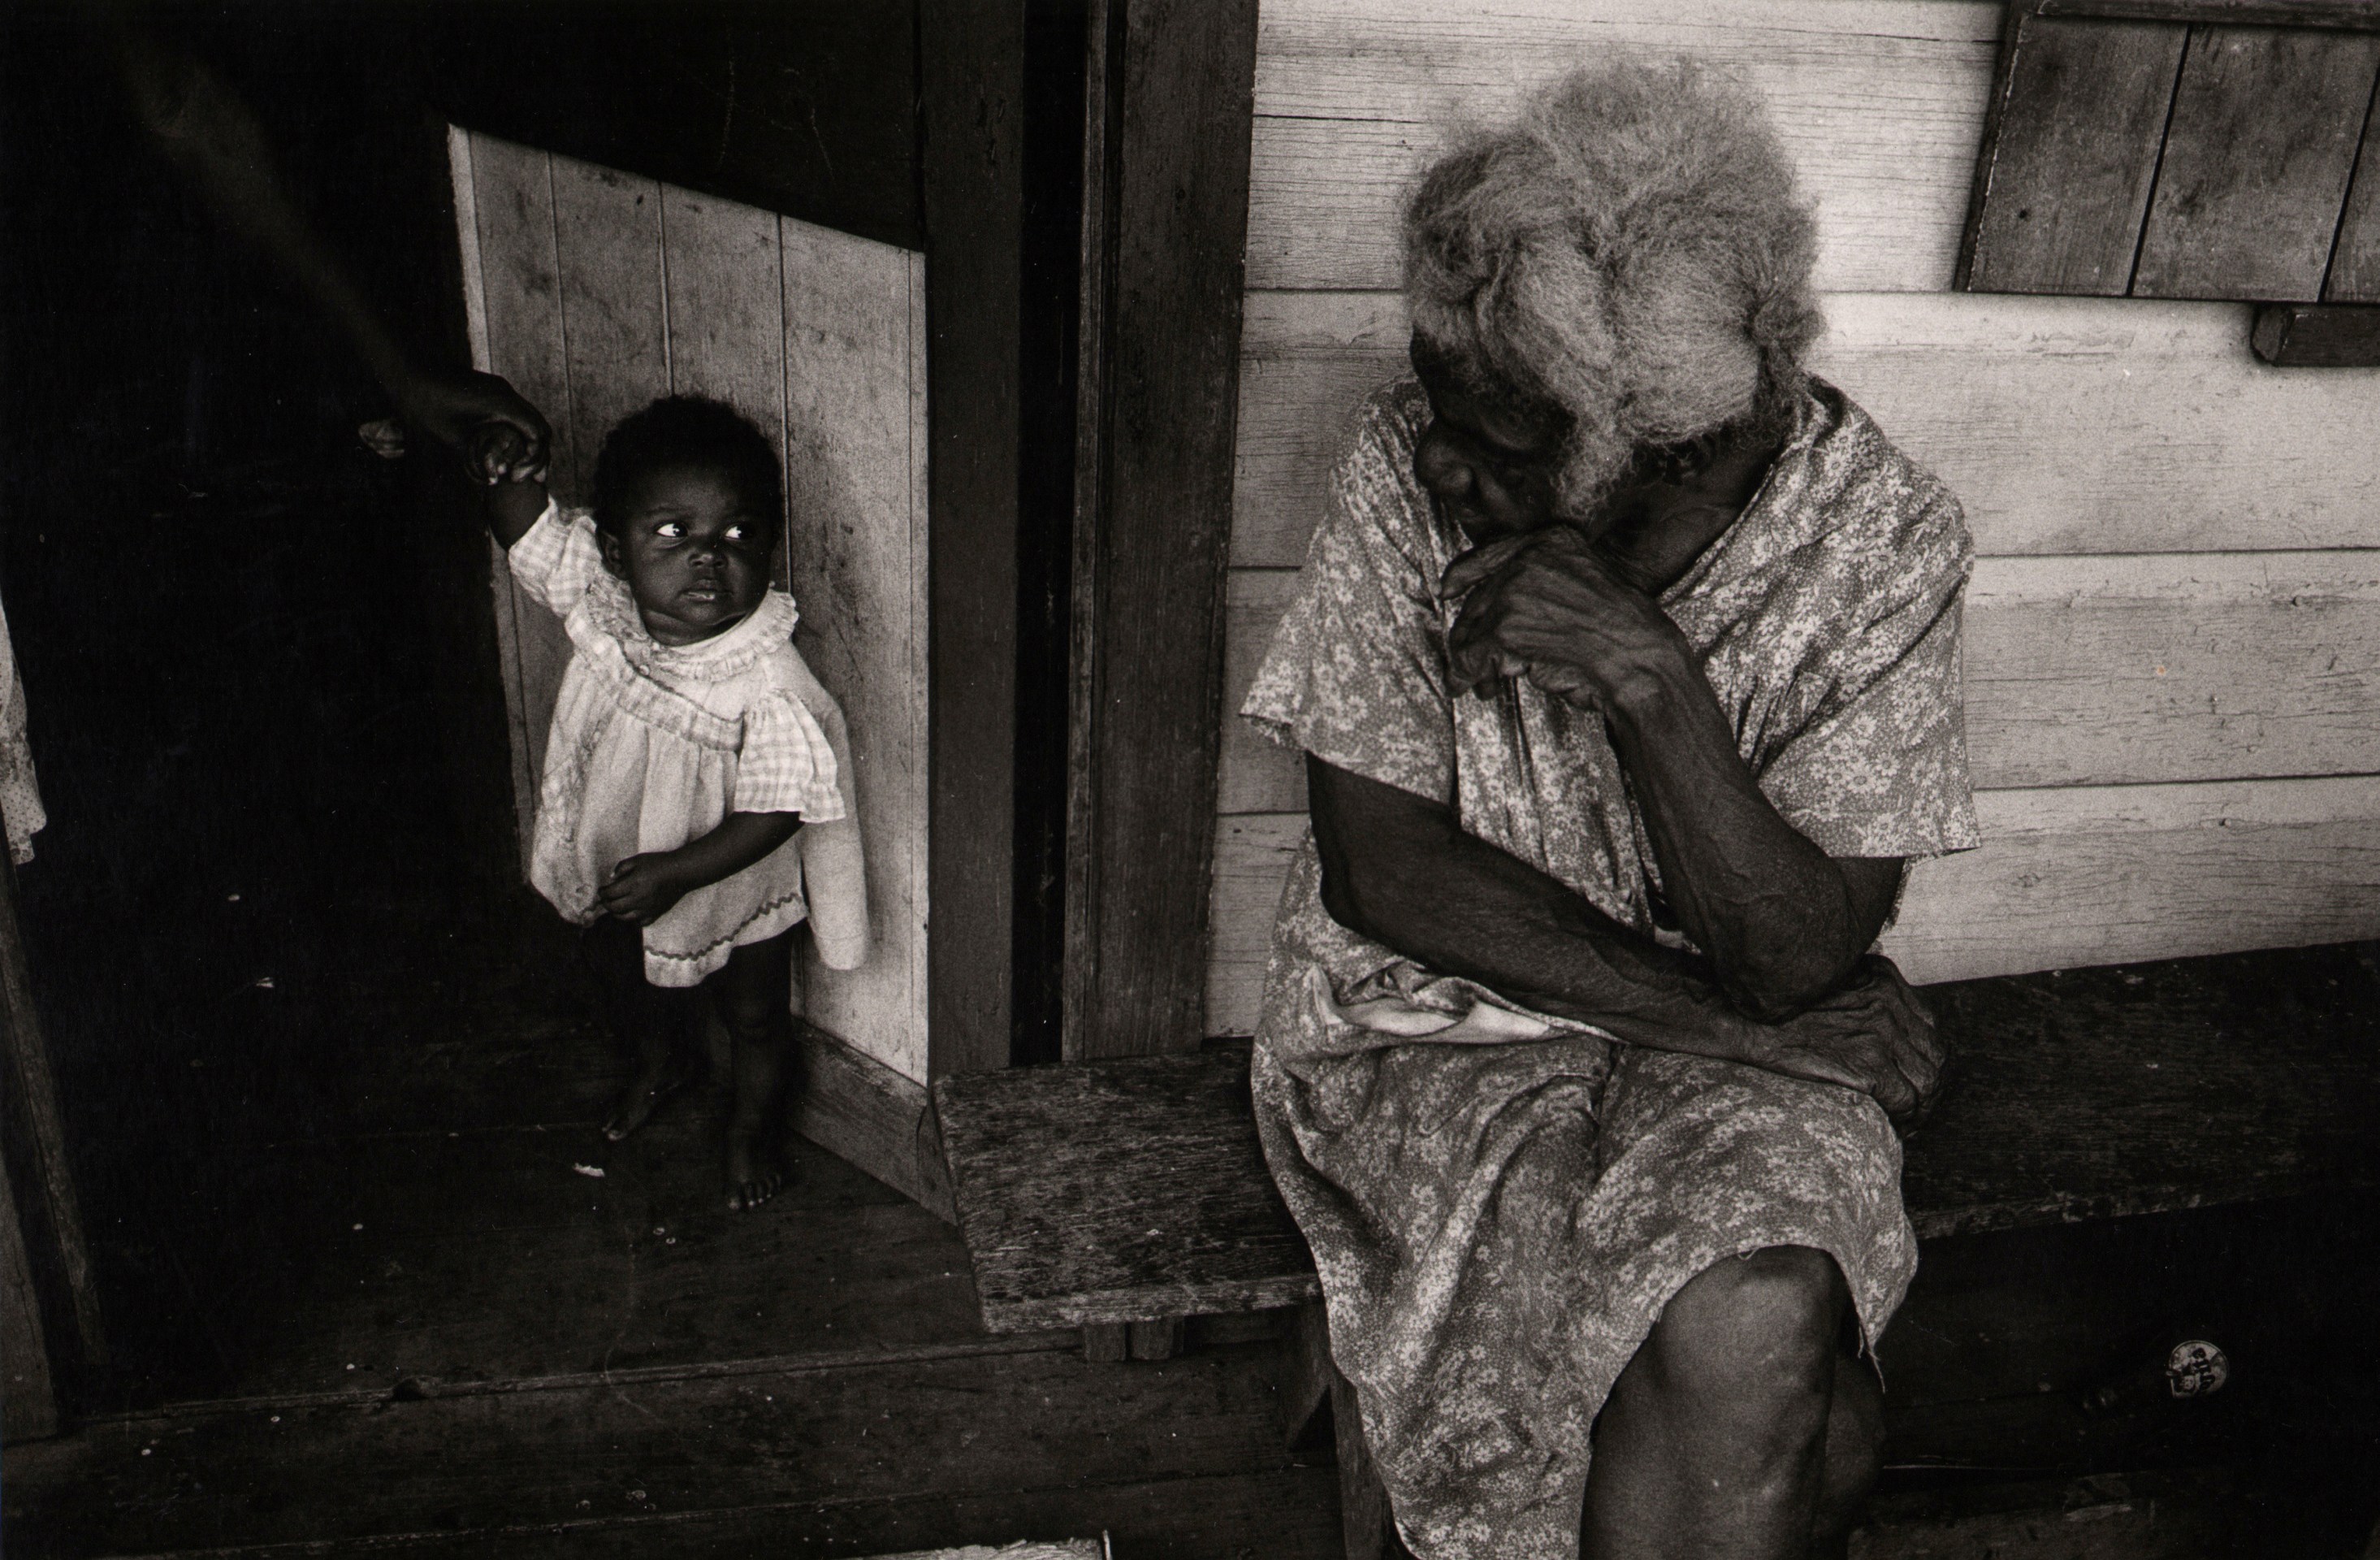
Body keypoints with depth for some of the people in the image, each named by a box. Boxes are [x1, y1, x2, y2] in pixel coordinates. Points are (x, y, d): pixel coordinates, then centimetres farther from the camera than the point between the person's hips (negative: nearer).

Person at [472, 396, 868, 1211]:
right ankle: (659, 1062, 65)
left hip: (736, 894, -5)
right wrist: (508, 477, -27)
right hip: (615, 869, 5)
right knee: (631, 974, 33)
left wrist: (678, 871, -36)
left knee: (754, 1016, 19)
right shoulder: (600, 600, -22)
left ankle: (752, 1127, 49)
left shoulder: (769, 686, -36)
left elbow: (773, 813, -31)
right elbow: (529, 530, -7)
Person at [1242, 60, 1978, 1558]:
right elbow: (1382, 871, -12)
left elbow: (1796, 962, -14)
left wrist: (1656, 685, -30)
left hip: (1750, 1039, 1)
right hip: (1434, 1024, -1)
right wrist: (1718, 1024, -14)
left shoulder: (1882, 538, -15)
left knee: (1746, 1346, -27)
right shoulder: (1410, 464, -16)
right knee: (1791, 1416, -23)